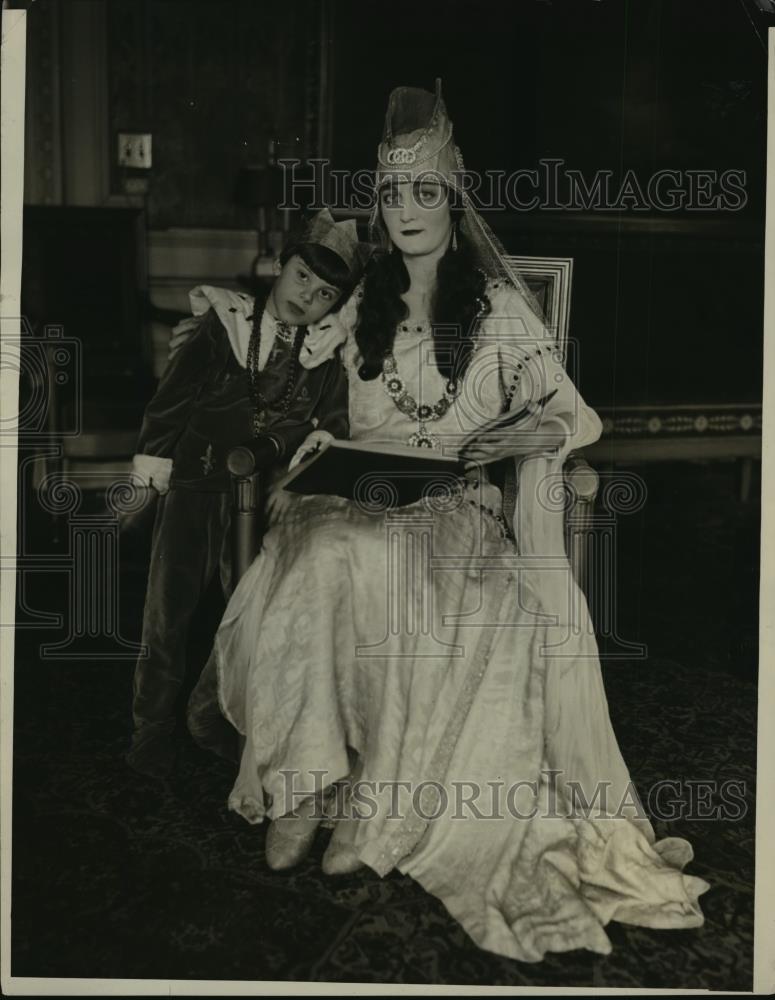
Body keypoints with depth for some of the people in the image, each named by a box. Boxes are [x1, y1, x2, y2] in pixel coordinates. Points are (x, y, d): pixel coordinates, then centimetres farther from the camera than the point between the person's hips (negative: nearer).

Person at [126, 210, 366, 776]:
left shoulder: (325, 360, 5)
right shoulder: (222, 329, 1)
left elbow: (333, 434, 2)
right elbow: (169, 401, 1)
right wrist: (150, 473, -4)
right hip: (196, 482, -1)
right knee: (168, 607, 4)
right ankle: (153, 728, 20)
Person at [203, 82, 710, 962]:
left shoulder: (500, 307, 7)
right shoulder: (362, 312, 18)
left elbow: (575, 418, 4)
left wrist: (529, 435, -16)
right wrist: (322, 447, 1)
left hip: (459, 510, -3)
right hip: (365, 499, 3)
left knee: (360, 555, -35)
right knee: (312, 549, -31)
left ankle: (373, 800, -24)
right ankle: (305, 778, -26)